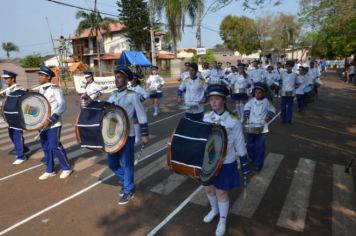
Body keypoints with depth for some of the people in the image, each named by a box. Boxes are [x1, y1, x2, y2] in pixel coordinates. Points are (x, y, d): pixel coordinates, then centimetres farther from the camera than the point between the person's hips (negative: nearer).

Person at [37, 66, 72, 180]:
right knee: (46, 147, 12)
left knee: (55, 146, -5)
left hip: (53, 124, -8)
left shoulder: (55, 89, -11)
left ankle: (66, 168, 12)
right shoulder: (41, 90, 12)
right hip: (42, 123, 8)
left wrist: (50, 120, -23)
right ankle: (50, 170, 24)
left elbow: (62, 106, -17)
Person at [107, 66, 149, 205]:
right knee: (112, 163, 14)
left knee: (126, 164, 3)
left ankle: (129, 191, 21)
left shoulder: (132, 95, -10)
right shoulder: (113, 95, 9)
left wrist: (144, 134, -10)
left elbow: (142, 116, -10)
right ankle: (125, 181, 38)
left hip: (127, 135, -6)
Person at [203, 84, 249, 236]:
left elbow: (240, 145, -6)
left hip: (225, 163, -4)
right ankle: (214, 210, 48)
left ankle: (222, 220, 33)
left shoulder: (233, 122, -15)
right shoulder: (205, 117, -5)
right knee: (208, 188, 19)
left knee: (221, 192, 9)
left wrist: (244, 164, -2)